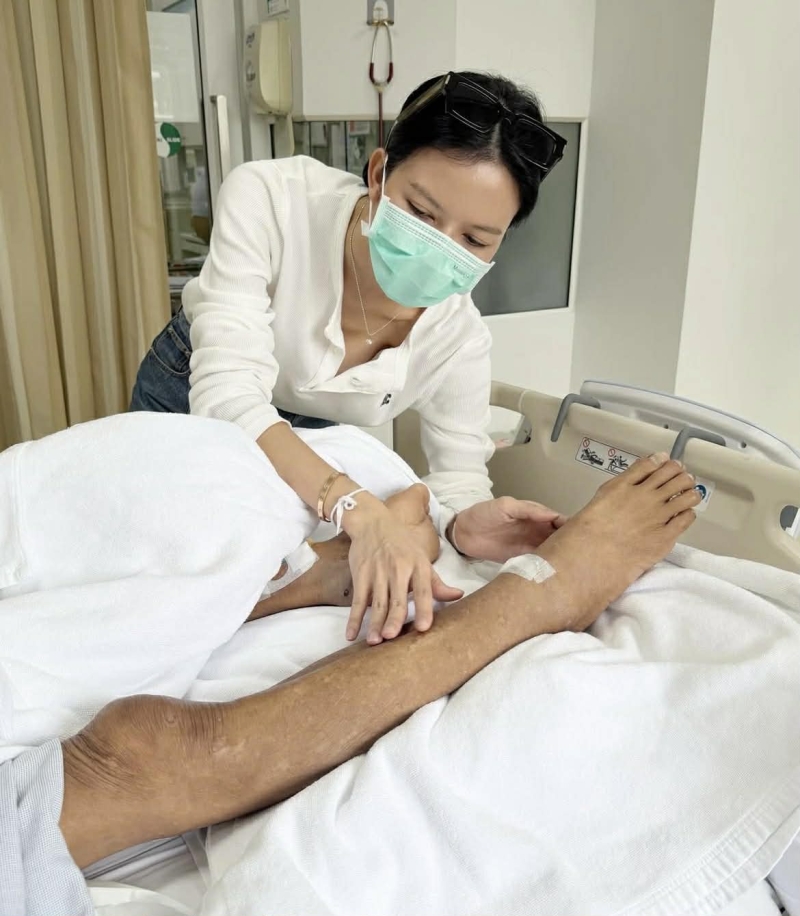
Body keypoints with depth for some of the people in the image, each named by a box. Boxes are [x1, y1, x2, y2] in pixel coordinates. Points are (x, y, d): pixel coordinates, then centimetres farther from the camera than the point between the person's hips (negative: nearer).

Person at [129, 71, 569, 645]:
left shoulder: (459, 337, -27)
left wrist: (467, 521, -42)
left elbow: (458, 470, -16)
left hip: (316, 451, 1)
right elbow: (228, 396, -43)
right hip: (189, 402, -1)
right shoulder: (269, 199, -36)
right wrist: (357, 507, -58)